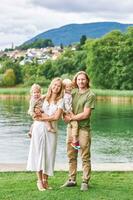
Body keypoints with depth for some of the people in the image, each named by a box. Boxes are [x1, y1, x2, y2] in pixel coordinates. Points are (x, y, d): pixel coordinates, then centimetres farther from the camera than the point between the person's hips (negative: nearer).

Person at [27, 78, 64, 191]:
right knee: (38, 152, -2)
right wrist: (49, 116, -3)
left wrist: (42, 117, -9)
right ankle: (39, 181, 2)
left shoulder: (61, 101, 4)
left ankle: (45, 180, 11)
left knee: (49, 154, 1)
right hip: (38, 128, 1)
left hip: (51, 130, 0)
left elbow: (56, 117, -7)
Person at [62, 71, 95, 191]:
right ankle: (72, 180, 19)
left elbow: (85, 114, -11)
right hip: (71, 127, 5)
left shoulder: (90, 95, -5)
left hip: (83, 128, -5)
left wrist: (71, 118, -6)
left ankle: (85, 182, 6)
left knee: (85, 157, -1)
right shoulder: (73, 93, 12)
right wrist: (68, 114, -3)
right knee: (71, 155, 9)